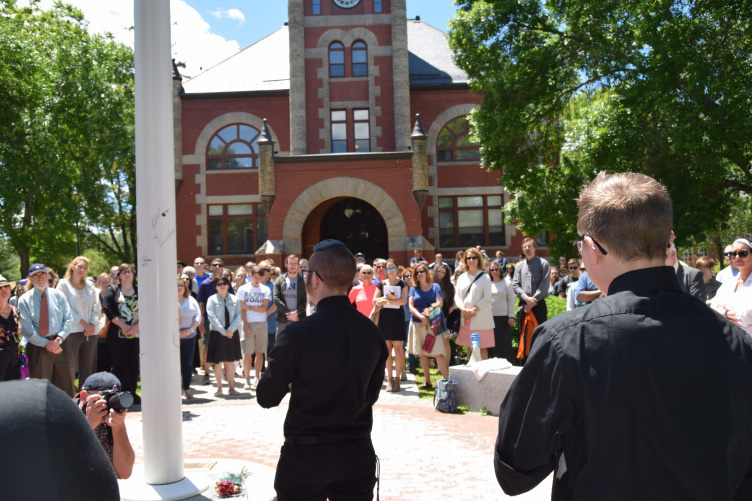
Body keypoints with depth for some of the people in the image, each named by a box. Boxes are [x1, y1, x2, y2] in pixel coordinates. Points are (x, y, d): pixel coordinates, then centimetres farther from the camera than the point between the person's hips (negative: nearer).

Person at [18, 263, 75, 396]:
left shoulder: (58, 295, 8)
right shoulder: (24, 300, 0)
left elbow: (68, 319, 4)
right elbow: (27, 329, -5)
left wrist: (59, 339, -11)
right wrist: (46, 344, -13)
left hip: (61, 345, 2)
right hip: (38, 348, -2)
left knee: (66, 385, 8)